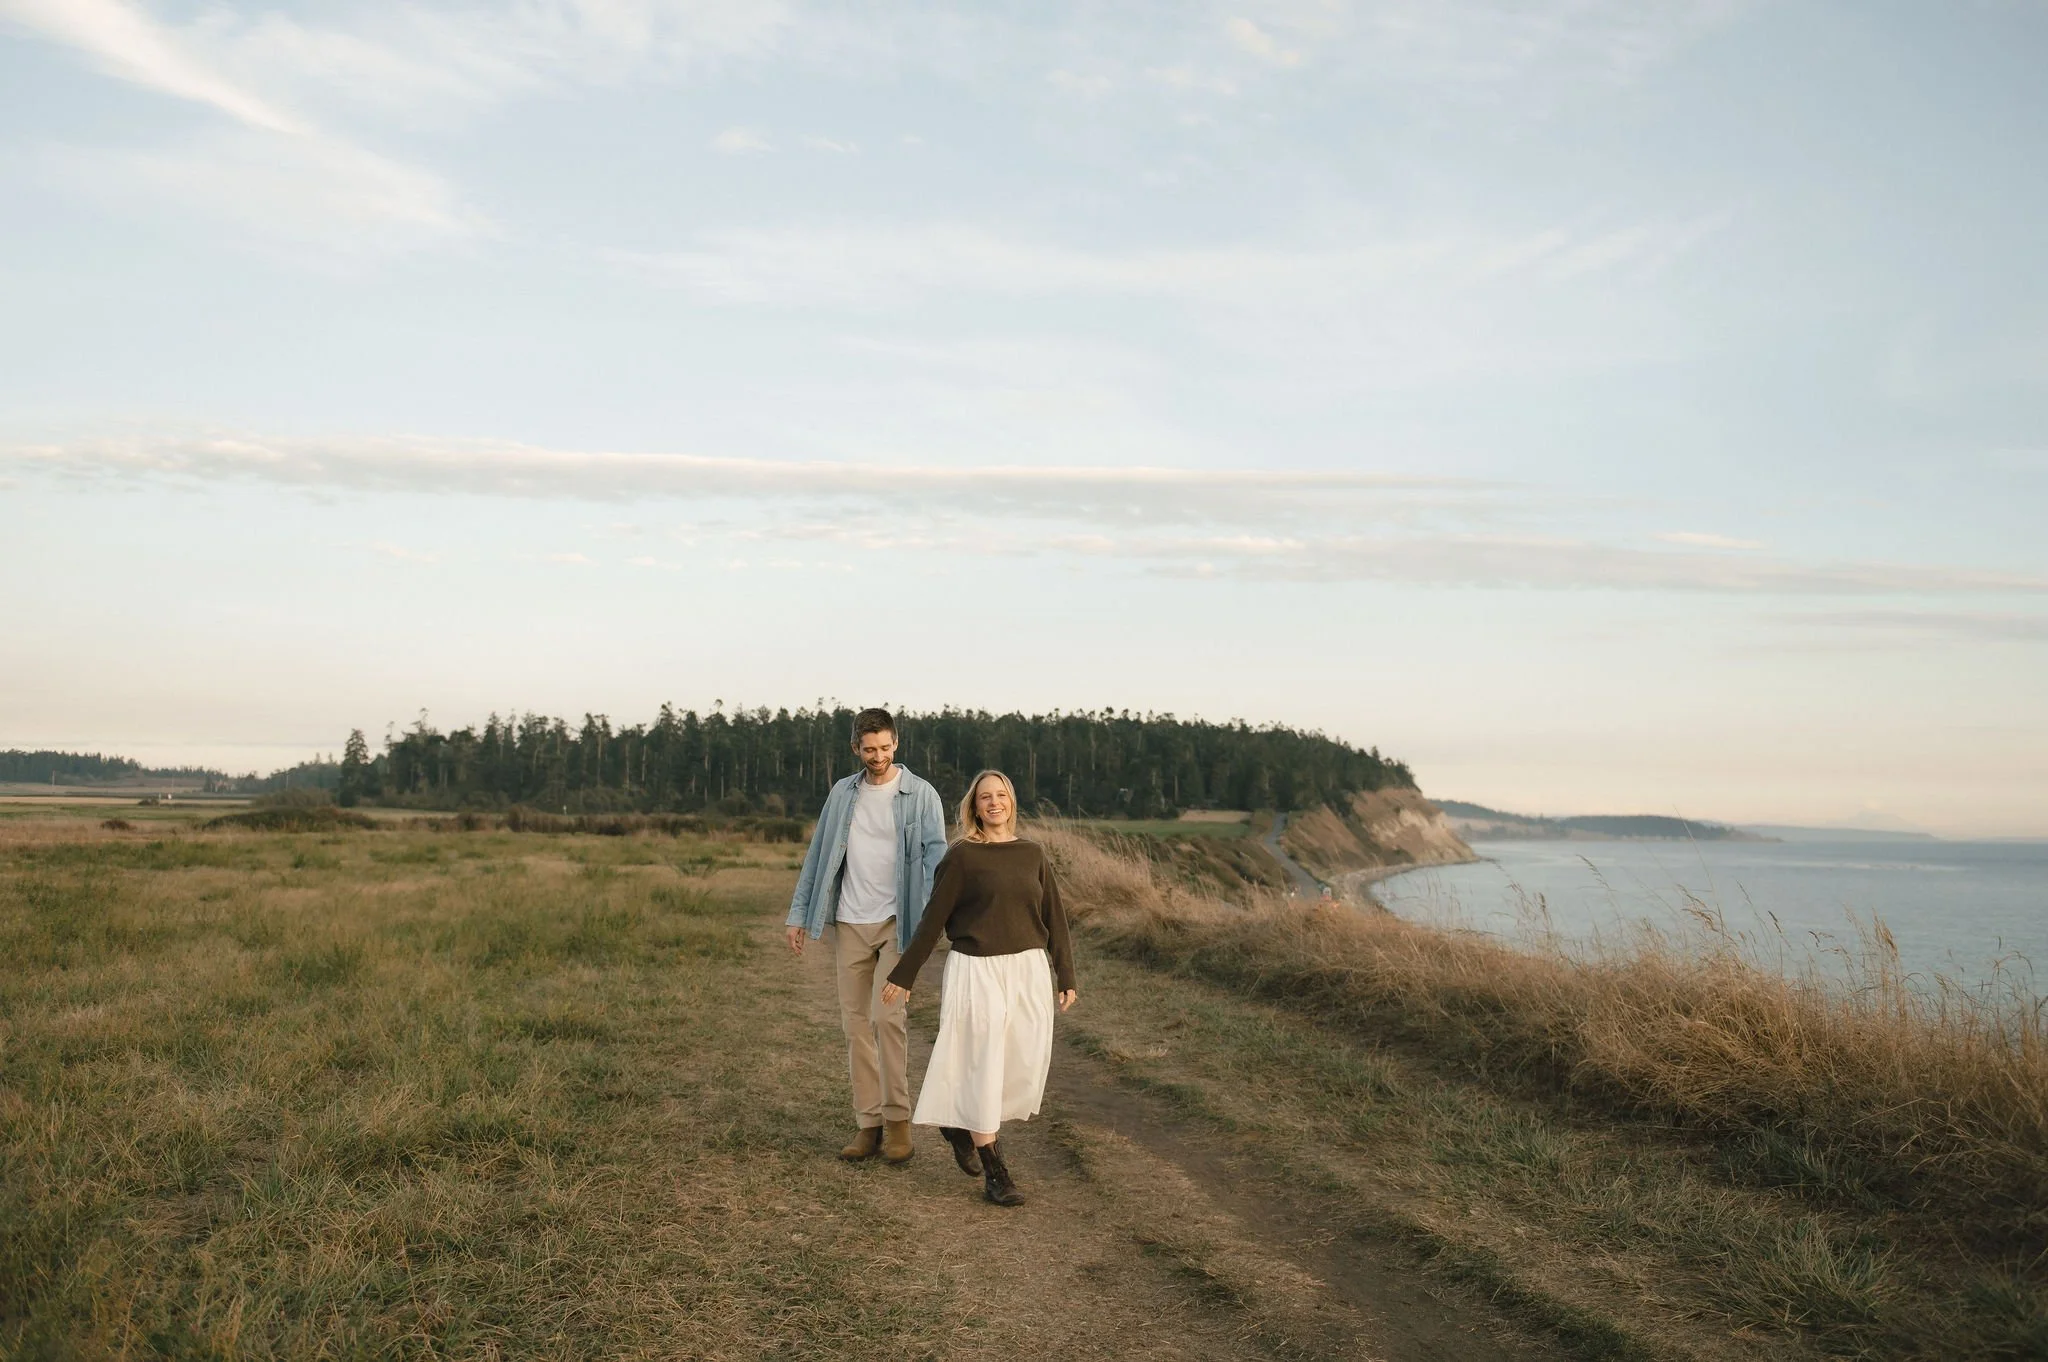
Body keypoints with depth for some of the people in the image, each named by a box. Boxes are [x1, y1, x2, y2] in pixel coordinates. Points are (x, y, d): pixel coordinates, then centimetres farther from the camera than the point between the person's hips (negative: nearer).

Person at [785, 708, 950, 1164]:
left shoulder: (921, 795, -3)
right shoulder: (842, 793, 8)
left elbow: (935, 856, -12)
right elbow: (818, 854, 10)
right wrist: (799, 914, 4)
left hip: (897, 921, -4)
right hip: (850, 924, 4)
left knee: (888, 1016, -15)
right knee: (856, 1024, 6)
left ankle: (898, 1118, -2)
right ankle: (869, 1123, 13)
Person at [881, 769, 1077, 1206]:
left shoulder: (1032, 854, 7)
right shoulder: (961, 857, -3)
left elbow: (1054, 918, 10)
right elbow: (933, 920, -1)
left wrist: (1067, 976, 8)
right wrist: (903, 975, 0)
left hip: (1028, 971, 4)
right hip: (977, 971, -4)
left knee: (1024, 1065, 5)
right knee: (982, 1067, -2)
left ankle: (959, 1125, 31)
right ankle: (994, 1173, 8)